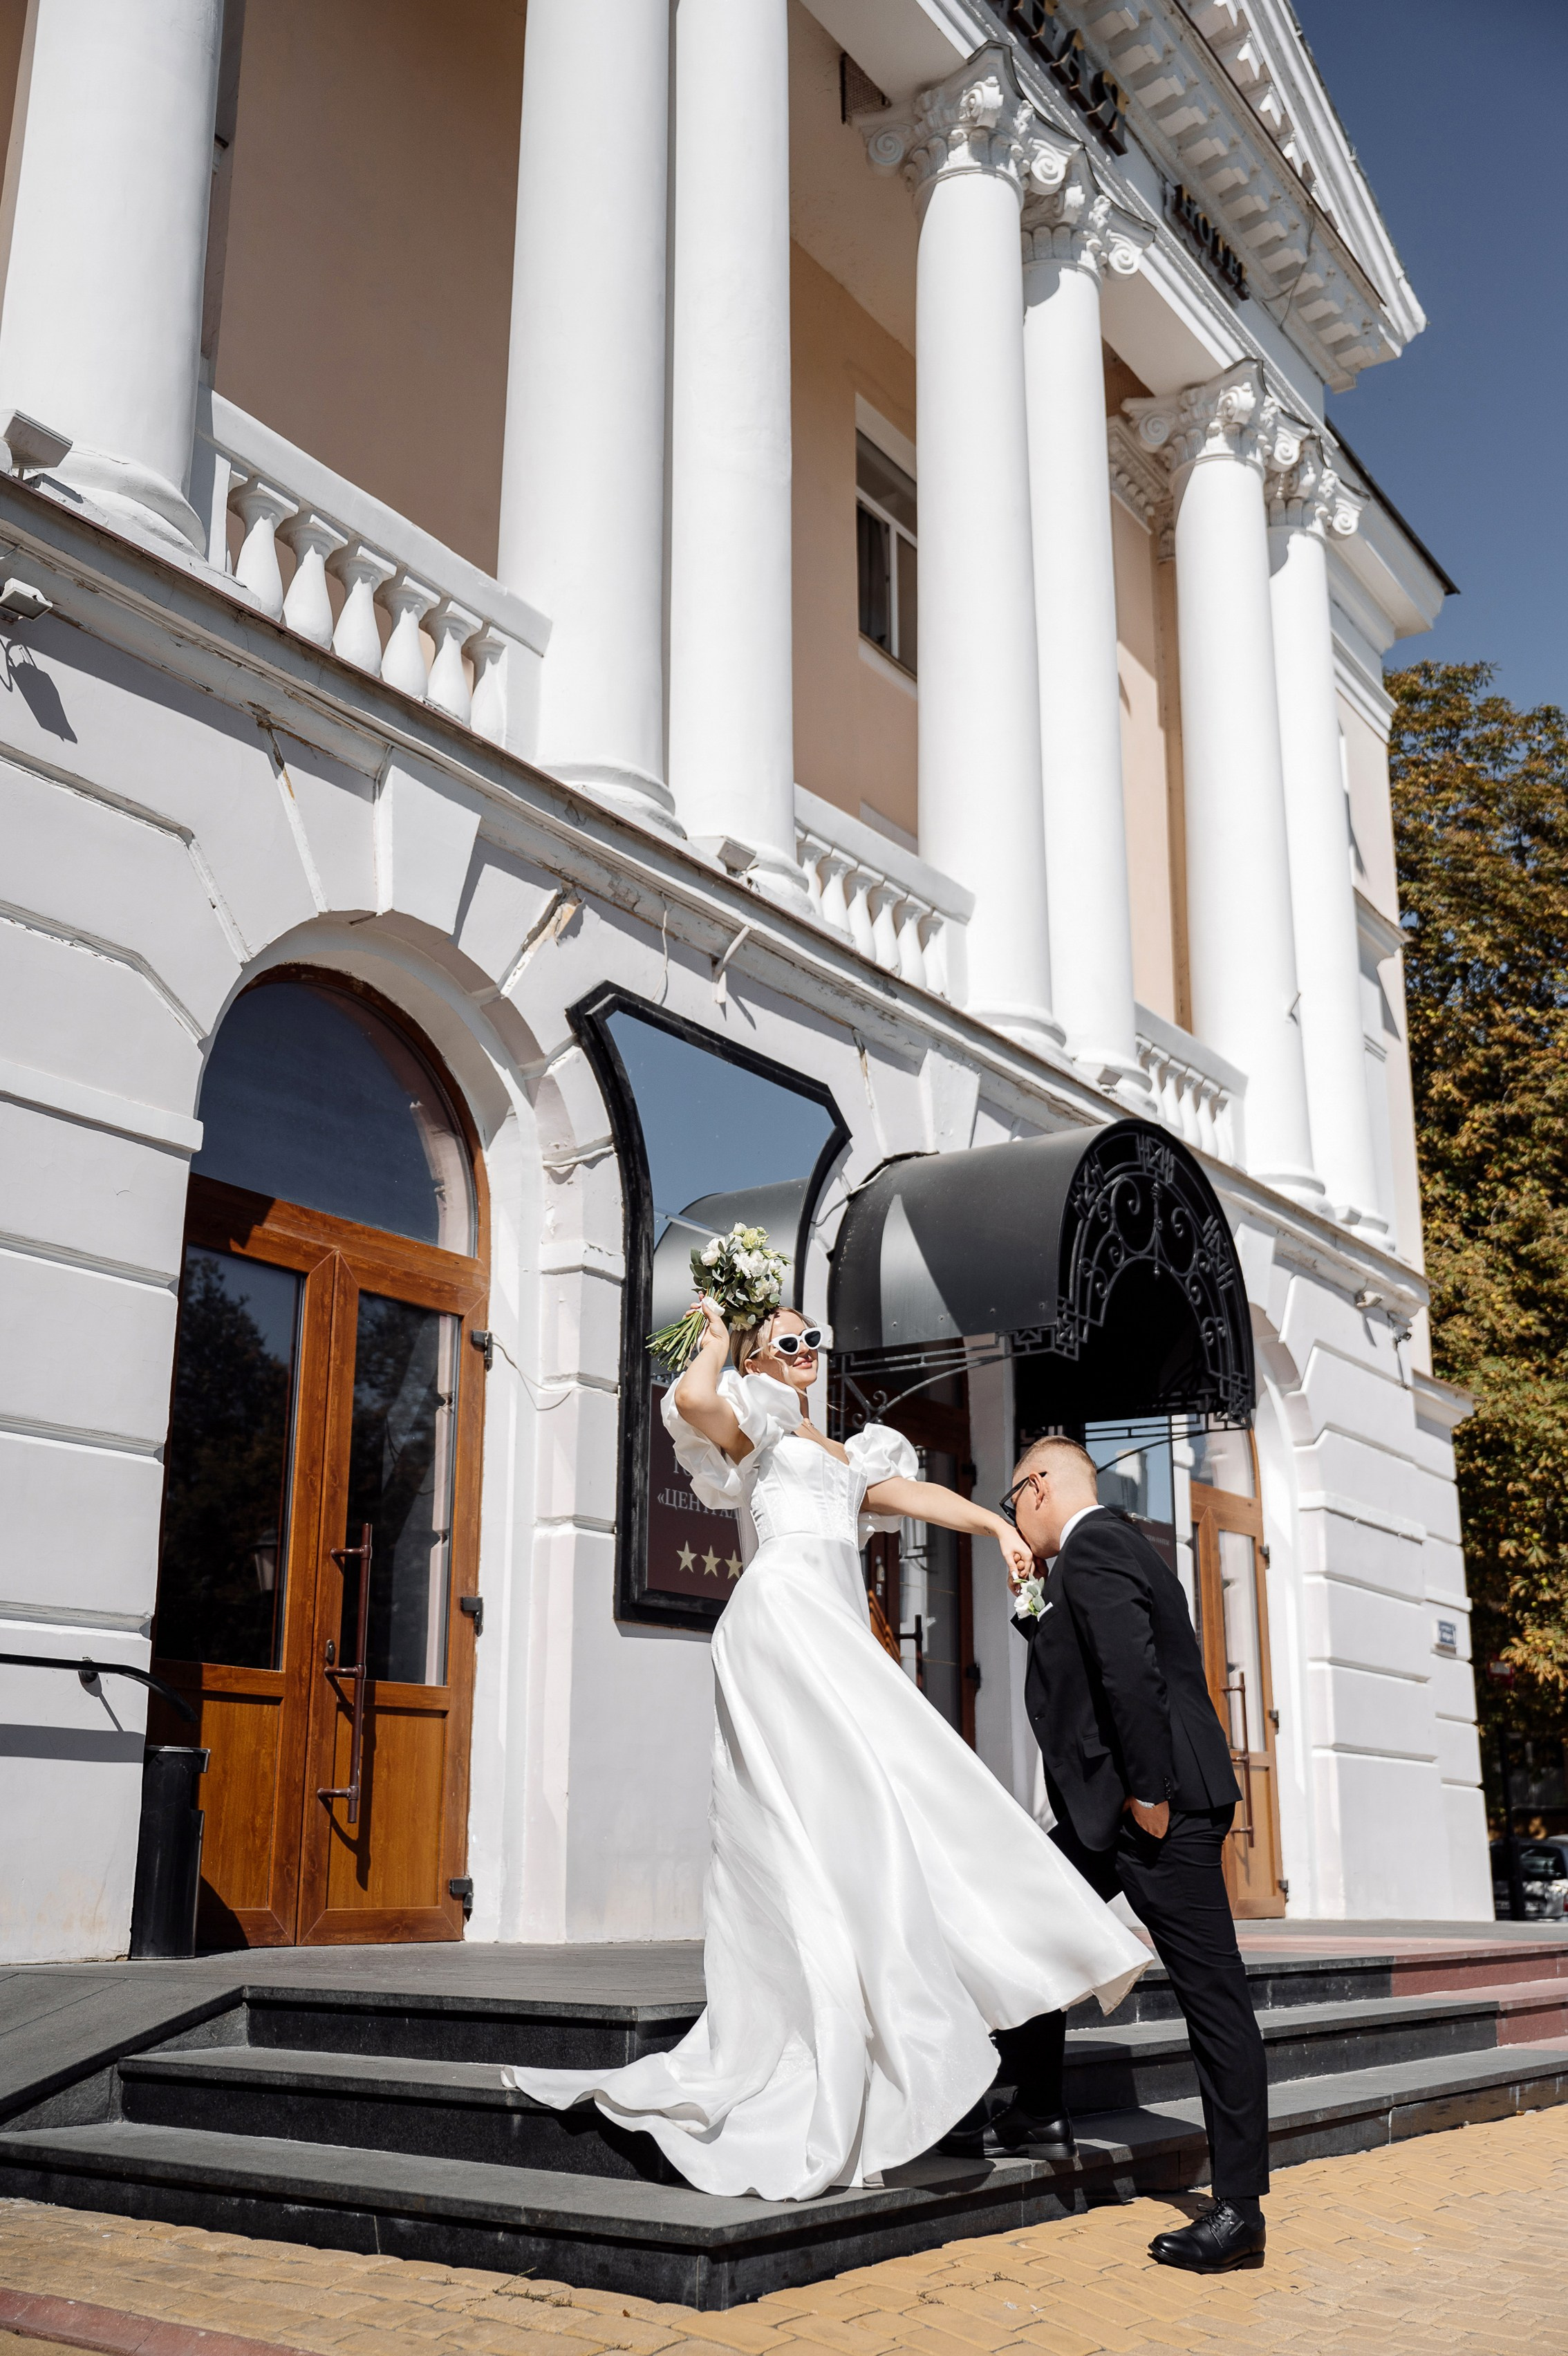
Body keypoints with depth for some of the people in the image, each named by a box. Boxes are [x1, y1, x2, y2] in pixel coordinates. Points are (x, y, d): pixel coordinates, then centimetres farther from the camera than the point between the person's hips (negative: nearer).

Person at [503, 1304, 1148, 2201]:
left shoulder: (847, 1454, 32)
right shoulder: (753, 1426, 11)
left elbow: (914, 1494, 17)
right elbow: (693, 1398, -11)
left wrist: (997, 1523, 2)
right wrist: (718, 1341, 8)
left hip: (834, 1636, 7)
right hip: (785, 1614, -7)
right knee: (849, 1792, -20)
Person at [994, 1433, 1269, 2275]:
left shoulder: (1090, 1547, -12)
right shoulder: (1108, 1545, 20)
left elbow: (1132, 1673, -24)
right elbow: (1073, 1664, 25)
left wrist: (1149, 1794, -22)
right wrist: (1030, 1602, 17)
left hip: (1155, 1809, -11)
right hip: (1109, 1809, 11)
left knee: (1212, 1994, -5)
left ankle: (1239, 2210, 0)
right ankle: (1040, 2110, 28)